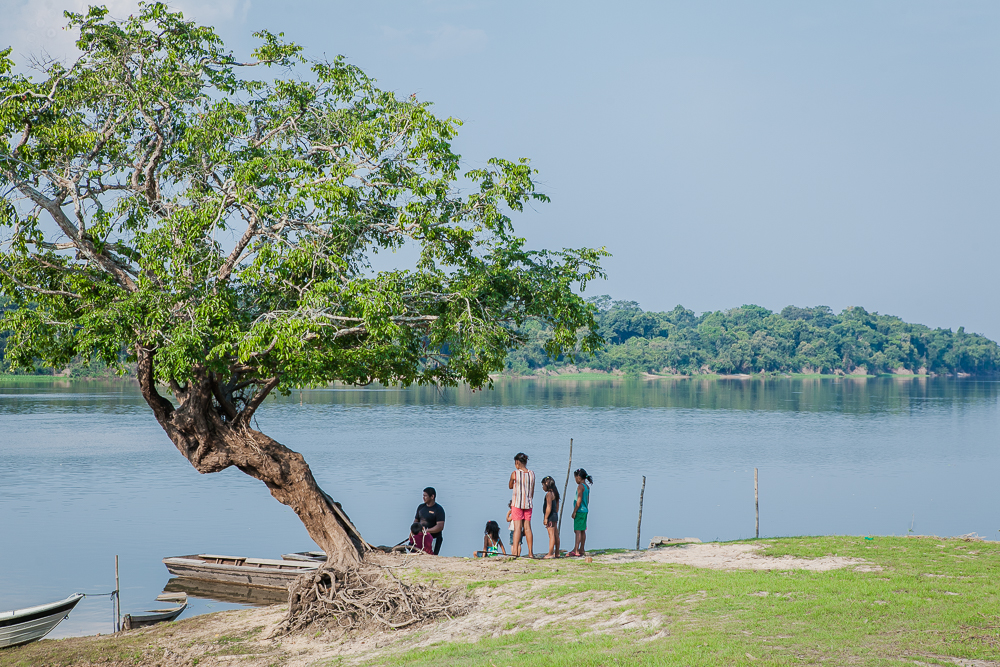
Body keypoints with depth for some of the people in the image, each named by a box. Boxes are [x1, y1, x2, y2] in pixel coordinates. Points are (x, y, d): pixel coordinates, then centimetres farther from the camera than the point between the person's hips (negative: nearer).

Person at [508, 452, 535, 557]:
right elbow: (532, 491, 10)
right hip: (528, 503, 4)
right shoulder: (531, 474, 2)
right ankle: (530, 553, 11)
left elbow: (510, 487, 6)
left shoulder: (515, 474, -10)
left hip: (517, 503, -4)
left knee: (517, 528, -4)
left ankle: (515, 552, -7)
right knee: (527, 528, 9)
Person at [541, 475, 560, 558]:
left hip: (550, 517, -10)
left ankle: (550, 554, -10)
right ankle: (557, 553, 19)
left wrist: (546, 518, -19)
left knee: (551, 535, -9)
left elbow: (549, 507, -21)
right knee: (556, 535, 13)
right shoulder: (555, 493, 13)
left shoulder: (549, 494, -16)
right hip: (555, 516, 10)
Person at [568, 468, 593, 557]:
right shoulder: (587, 487, 13)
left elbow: (579, 501, -19)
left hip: (580, 511, -9)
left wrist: (574, 512, -16)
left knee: (577, 530, -11)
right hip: (585, 510, 9)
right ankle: (581, 550, 17)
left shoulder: (580, 486, -14)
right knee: (582, 530, 12)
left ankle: (575, 550, -15)